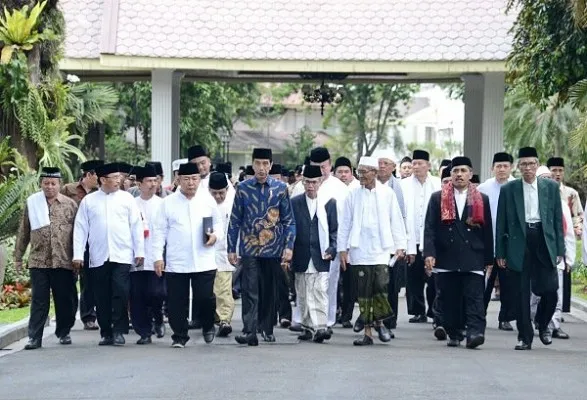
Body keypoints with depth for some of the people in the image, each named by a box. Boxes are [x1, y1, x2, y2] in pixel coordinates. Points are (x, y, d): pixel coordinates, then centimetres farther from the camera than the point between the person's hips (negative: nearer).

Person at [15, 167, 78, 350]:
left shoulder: (70, 204, 4)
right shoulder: (32, 203, 6)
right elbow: (23, 232, 11)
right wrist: (18, 256, 10)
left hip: (63, 261, 0)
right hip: (38, 261, 0)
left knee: (64, 300, 8)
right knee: (39, 300, 0)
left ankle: (63, 333, 23)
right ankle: (34, 337, 2)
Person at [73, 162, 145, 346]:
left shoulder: (127, 199, 6)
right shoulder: (88, 201, 6)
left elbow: (136, 226, 6)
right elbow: (80, 228, 5)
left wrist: (139, 252, 1)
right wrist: (78, 255, 0)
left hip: (122, 256, -1)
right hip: (98, 258, 1)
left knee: (121, 294, -10)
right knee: (102, 298, 4)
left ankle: (118, 331, -1)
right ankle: (106, 333, 14)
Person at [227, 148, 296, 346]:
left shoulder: (281, 188, 1)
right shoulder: (243, 188, 1)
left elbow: (288, 220, 3)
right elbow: (234, 221, 4)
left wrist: (288, 246, -5)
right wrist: (231, 249, 2)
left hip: (273, 248, 1)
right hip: (249, 249, -1)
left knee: (269, 290, 10)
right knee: (250, 290, -8)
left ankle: (267, 328, 22)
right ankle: (249, 331, -11)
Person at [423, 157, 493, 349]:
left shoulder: (482, 200, 11)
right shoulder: (437, 198, 9)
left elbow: (488, 231, 10)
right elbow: (430, 228, 3)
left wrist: (489, 259, 6)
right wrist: (429, 253, -9)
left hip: (473, 259, 0)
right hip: (446, 259, 1)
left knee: (474, 297, -10)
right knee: (449, 300, 4)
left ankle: (475, 332, -17)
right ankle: (454, 335, 15)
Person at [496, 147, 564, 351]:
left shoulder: (551, 187, 7)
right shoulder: (508, 189, 4)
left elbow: (558, 219, 8)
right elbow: (501, 224, 5)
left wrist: (559, 249, 3)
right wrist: (500, 253, 1)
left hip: (544, 243, 1)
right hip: (520, 244, -1)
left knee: (550, 290, -4)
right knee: (522, 293, 1)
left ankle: (542, 324, 24)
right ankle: (525, 337, 10)